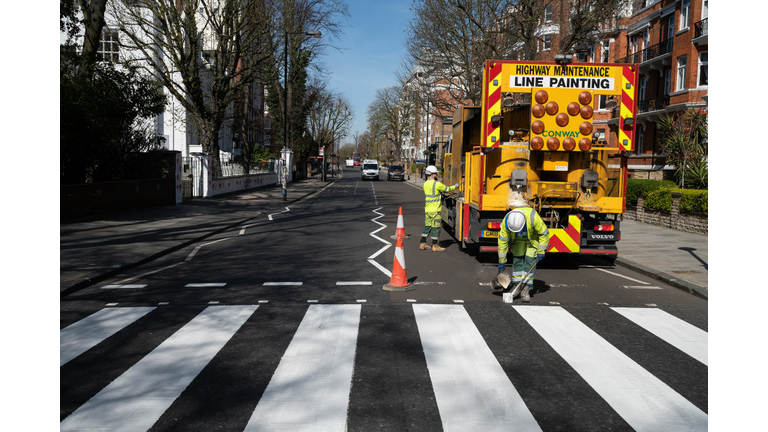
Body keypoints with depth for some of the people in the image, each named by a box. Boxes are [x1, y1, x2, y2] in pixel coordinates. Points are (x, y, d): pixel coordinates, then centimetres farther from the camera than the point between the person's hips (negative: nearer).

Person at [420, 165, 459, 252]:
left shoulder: (425, 184, 8)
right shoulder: (437, 184, -15)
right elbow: (447, 189, -2)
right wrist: (455, 186, 14)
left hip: (427, 209, 7)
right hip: (435, 210, -7)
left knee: (427, 226, 14)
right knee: (436, 227, 0)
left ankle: (422, 244, 16)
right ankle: (435, 246, 4)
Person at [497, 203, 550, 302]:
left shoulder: (533, 217, -41)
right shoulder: (506, 221, -33)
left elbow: (544, 233, -22)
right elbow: (502, 241, -19)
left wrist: (541, 251, -18)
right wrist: (502, 261, -13)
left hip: (533, 238, -2)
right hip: (517, 239, 2)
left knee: (530, 260, -13)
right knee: (517, 259, -9)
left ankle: (525, 289, -13)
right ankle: (516, 285, 2)